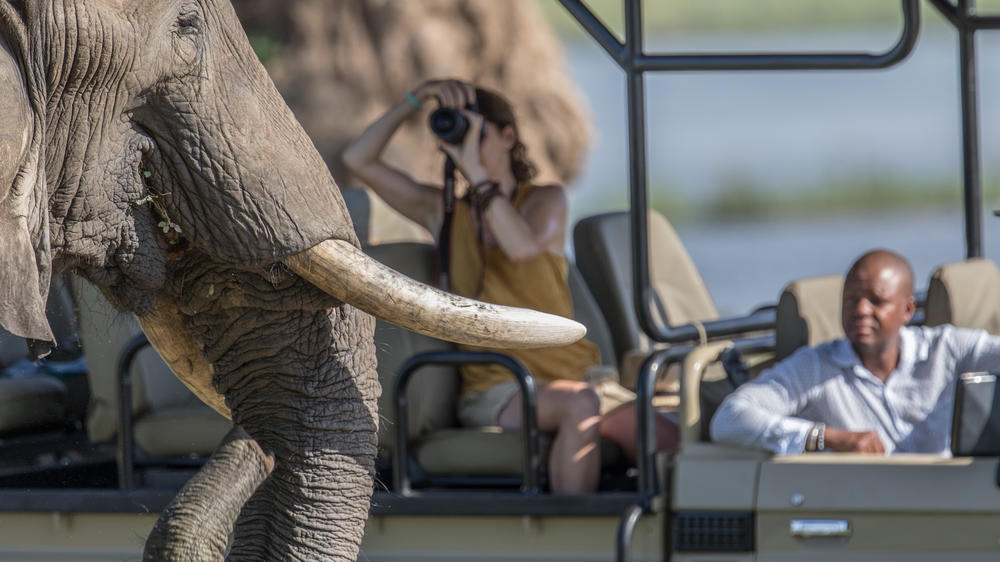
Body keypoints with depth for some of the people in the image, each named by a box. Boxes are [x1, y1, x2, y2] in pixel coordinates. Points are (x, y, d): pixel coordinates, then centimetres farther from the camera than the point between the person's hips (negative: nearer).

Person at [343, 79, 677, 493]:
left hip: (572, 375, 2)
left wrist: (477, 171, -14)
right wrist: (417, 98, -2)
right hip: (495, 392, -1)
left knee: (667, 442, -25)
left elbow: (522, 246, -16)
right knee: (580, 405, -37)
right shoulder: (443, 210, 12)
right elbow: (358, 159, 4)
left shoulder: (546, 200, 8)